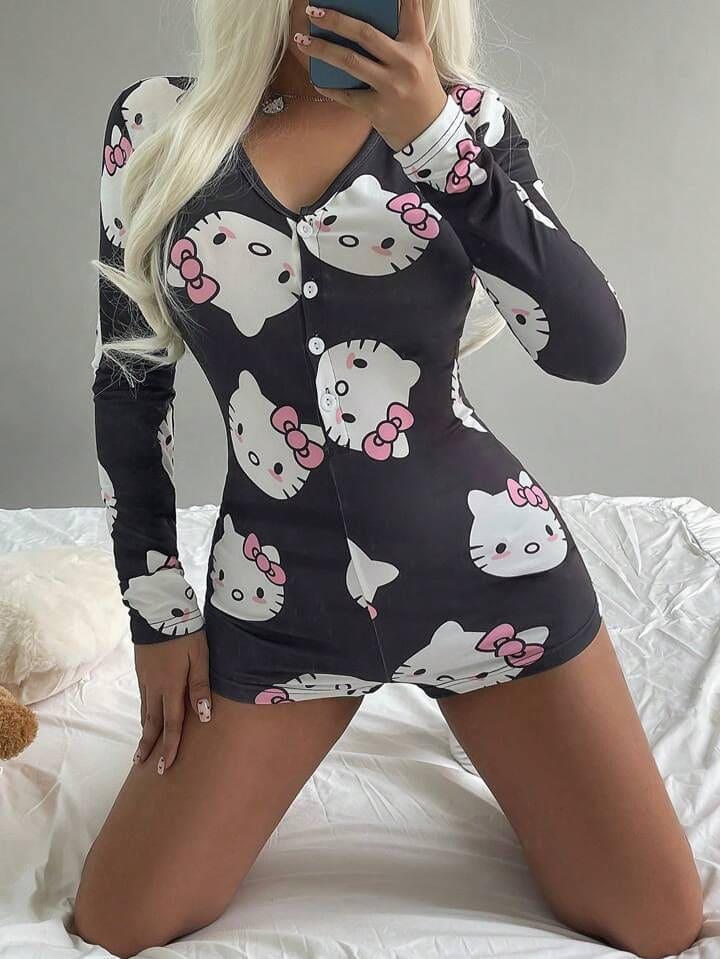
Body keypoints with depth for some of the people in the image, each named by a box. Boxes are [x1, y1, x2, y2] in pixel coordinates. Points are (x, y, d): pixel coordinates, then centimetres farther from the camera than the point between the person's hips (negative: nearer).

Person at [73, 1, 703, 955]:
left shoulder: (464, 115, -1)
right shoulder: (158, 123, 1)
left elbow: (592, 348, -14)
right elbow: (129, 379, 6)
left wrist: (433, 136, -21)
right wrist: (158, 606, 5)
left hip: (486, 561, 0)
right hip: (277, 597, 1)